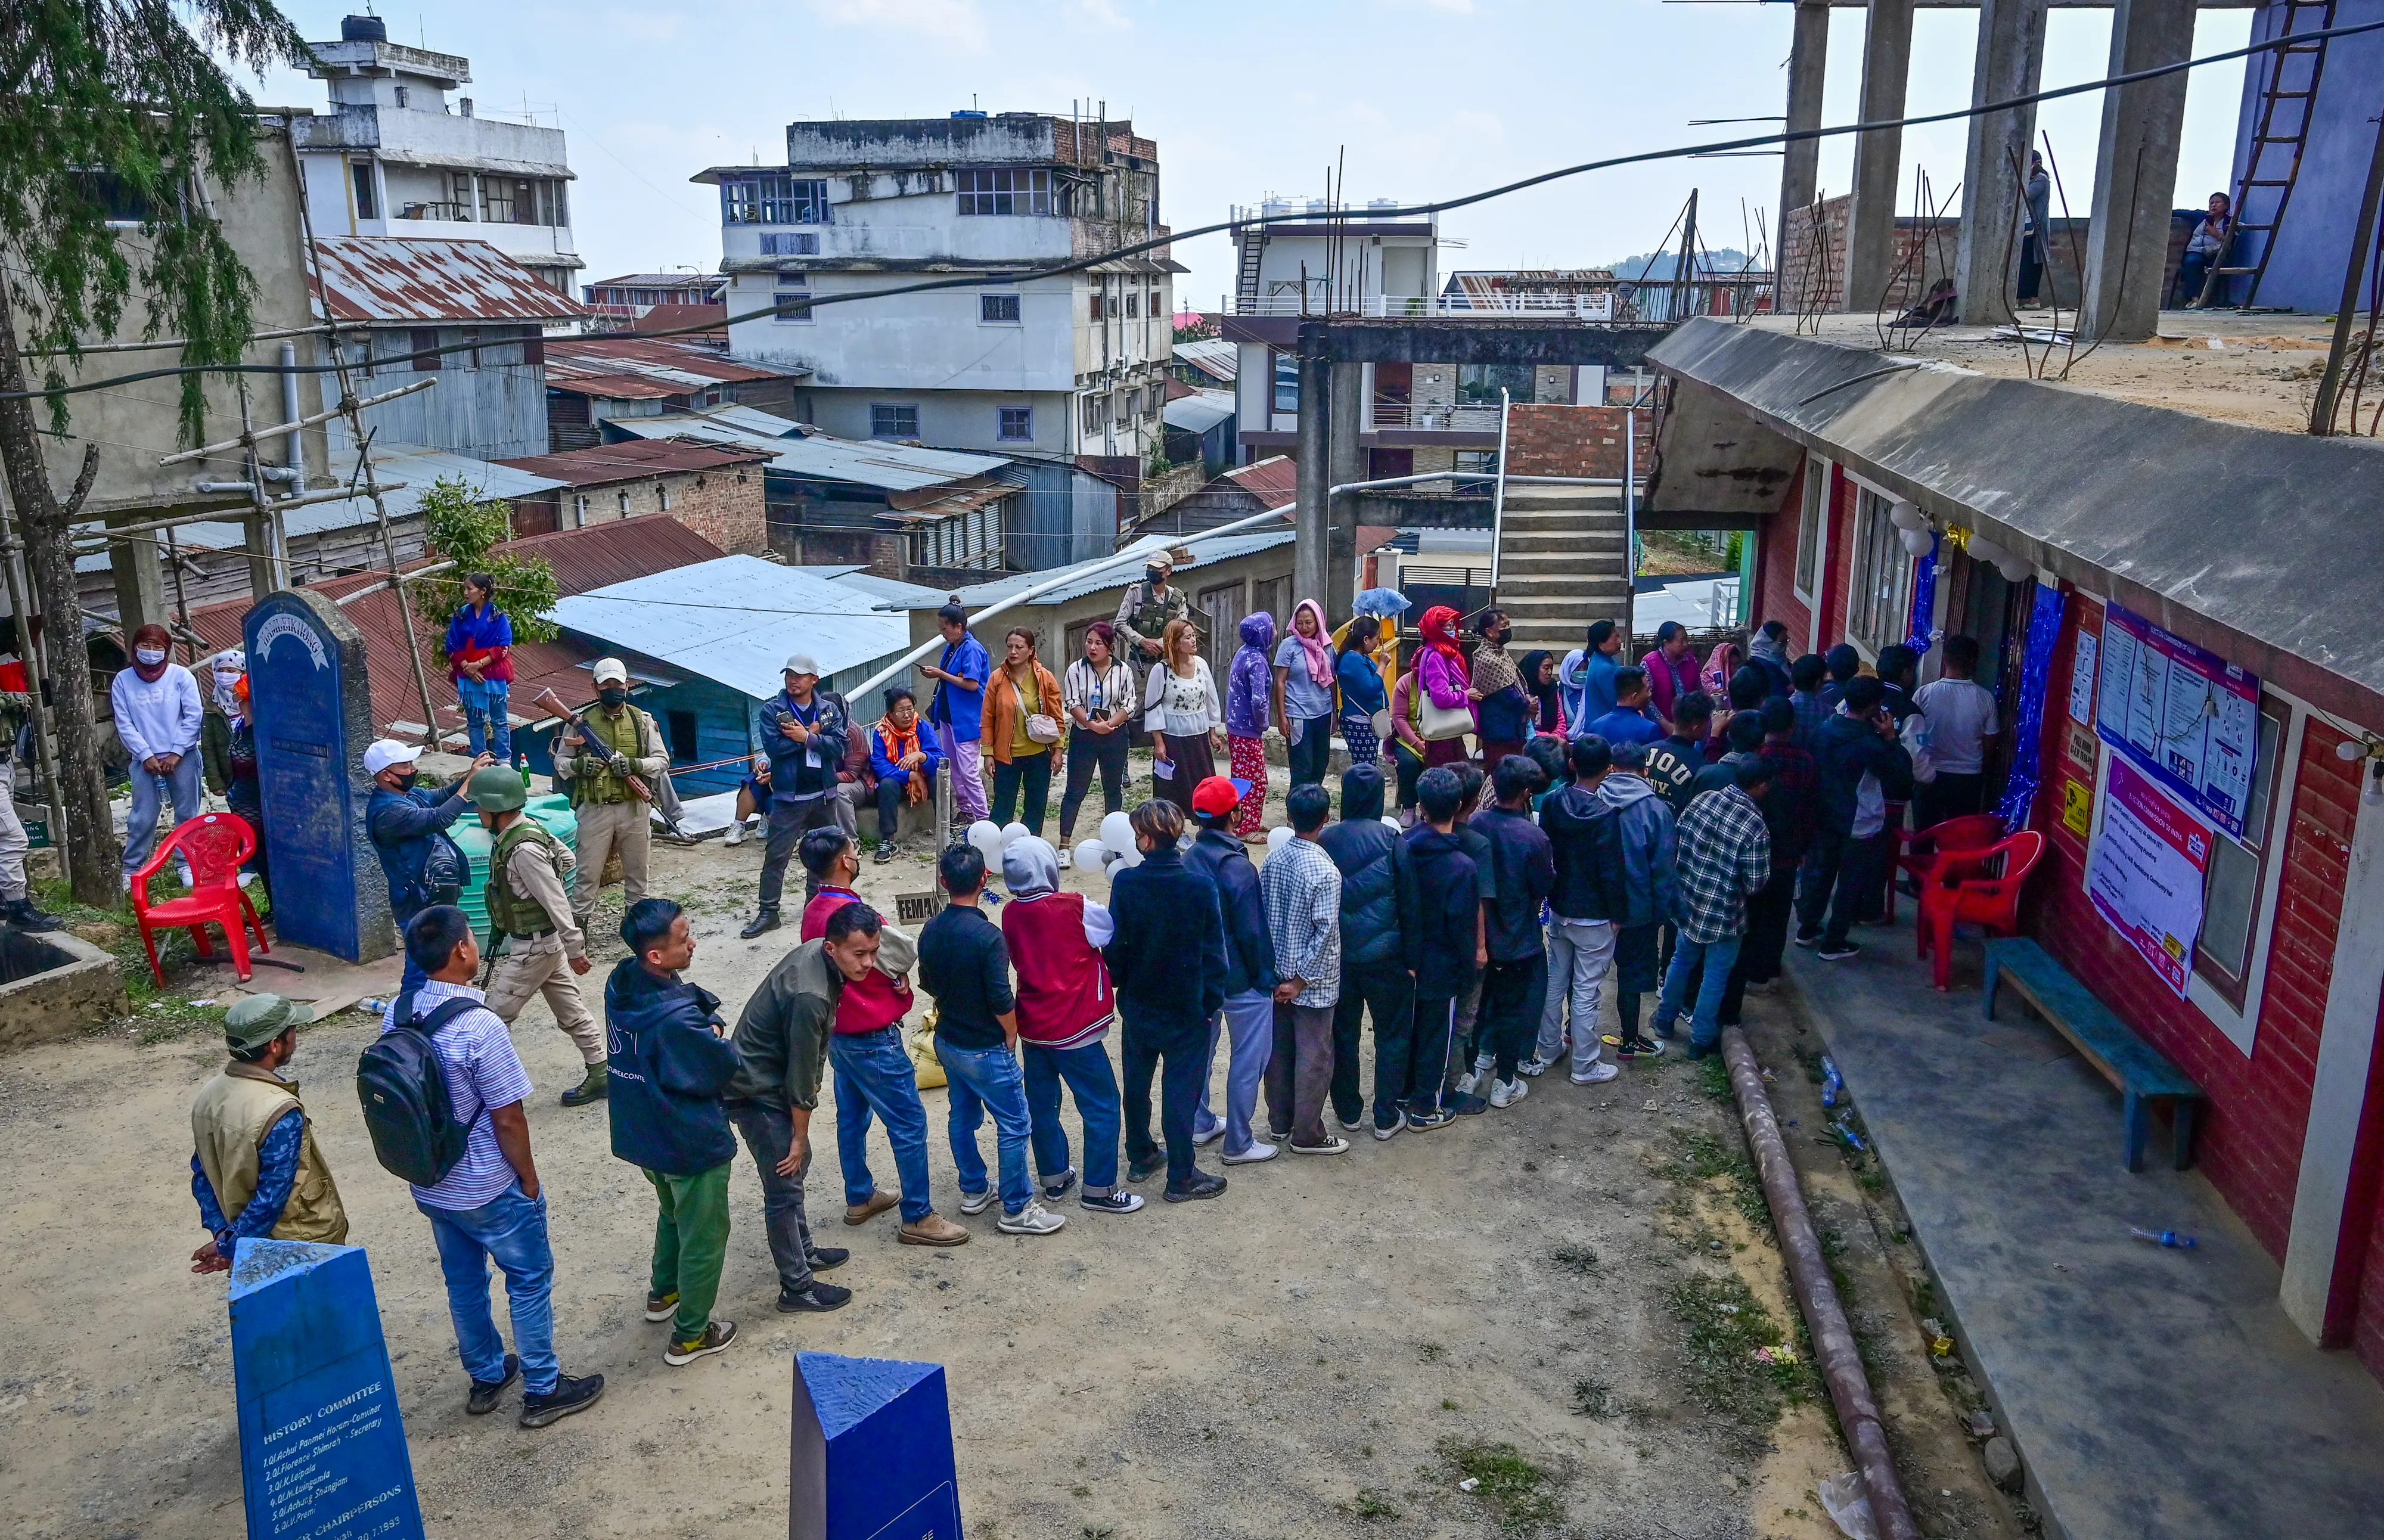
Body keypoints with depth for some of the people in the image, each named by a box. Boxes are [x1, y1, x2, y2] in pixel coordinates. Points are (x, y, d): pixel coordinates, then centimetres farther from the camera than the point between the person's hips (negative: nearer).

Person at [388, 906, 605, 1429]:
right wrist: (529, 1179, -7)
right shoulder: (480, 1027, -29)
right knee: (530, 1282, 12)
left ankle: (487, 1377, 41)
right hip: (489, 1190, -7)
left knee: (463, 1282, 23)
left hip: (429, 1185, 7)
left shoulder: (396, 1014, -7)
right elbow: (508, 1120, -23)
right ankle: (542, 1390, 24)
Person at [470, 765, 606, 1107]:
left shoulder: (524, 850, -27)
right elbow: (567, 859, 15)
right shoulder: (527, 827, 1)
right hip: (545, 940, 10)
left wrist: (575, 949, -21)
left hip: (533, 947, -10)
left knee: (496, 1016, 0)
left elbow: (556, 903, -25)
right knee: (570, 1009, 15)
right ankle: (601, 1076, 21)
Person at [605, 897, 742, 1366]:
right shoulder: (675, 1019, -36)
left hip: (641, 1131, 8)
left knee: (674, 1212, 33)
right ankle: (690, 1336, 29)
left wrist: (708, 1025, -12)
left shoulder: (622, 981, -11)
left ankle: (664, 1292, 53)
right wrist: (717, 1036, -3)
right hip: (690, 1143, -8)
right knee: (704, 1236, 14)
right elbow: (725, 1068, -20)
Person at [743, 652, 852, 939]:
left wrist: (806, 738, -19)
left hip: (824, 794, 3)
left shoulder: (830, 709, 2)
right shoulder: (772, 710, -4)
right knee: (776, 856, -4)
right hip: (789, 796, -3)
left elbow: (838, 745, -10)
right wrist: (813, 734, -13)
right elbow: (775, 746, -18)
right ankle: (768, 912, 2)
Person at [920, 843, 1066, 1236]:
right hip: (985, 1050, -8)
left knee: (963, 1116, 21)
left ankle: (974, 1190, 36)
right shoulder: (987, 935, -25)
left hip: (947, 1041, 8)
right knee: (1014, 1125, 4)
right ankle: (1016, 1210, 11)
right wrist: (1011, 1039, -6)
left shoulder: (931, 931, -3)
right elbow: (1002, 1001, -22)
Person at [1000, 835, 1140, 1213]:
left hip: (1032, 1027, 6)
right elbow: (1115, 928, -5)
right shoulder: (1075, 910, -19)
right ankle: (1099, 1189, 9)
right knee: (1101, 1105, 5)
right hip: (1073, 1028, -6)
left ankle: (1054, 1178, 30)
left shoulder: (1011, 914, -3)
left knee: (1041, 1104, 17)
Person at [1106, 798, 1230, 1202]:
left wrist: (1121, 985, 11)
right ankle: (1181, 1177, 15)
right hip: (1186, 1009, -2)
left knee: (1137, 1080, 20)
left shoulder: (1125, 882, -14)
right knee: (1180, 1089, 6)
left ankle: (1140, 1157, 36)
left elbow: (1114, 945, -6)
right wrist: (1212, 1001, 0)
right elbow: (1214, 952, -12)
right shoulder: (1200, 887, -18)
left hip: (1138, 1005, 3)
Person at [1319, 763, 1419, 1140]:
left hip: (1337, 956, 2)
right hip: (1384, 956, -2)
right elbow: (1410, 907, -8)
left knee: (1343, 1035, 15)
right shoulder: (1393, 843, -13)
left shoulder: (1325, 842, -6)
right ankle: (1386, 1118, 16)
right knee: (1392, 1036, 13)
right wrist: (1412, 959, 1)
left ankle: (1349, 1113, 26)